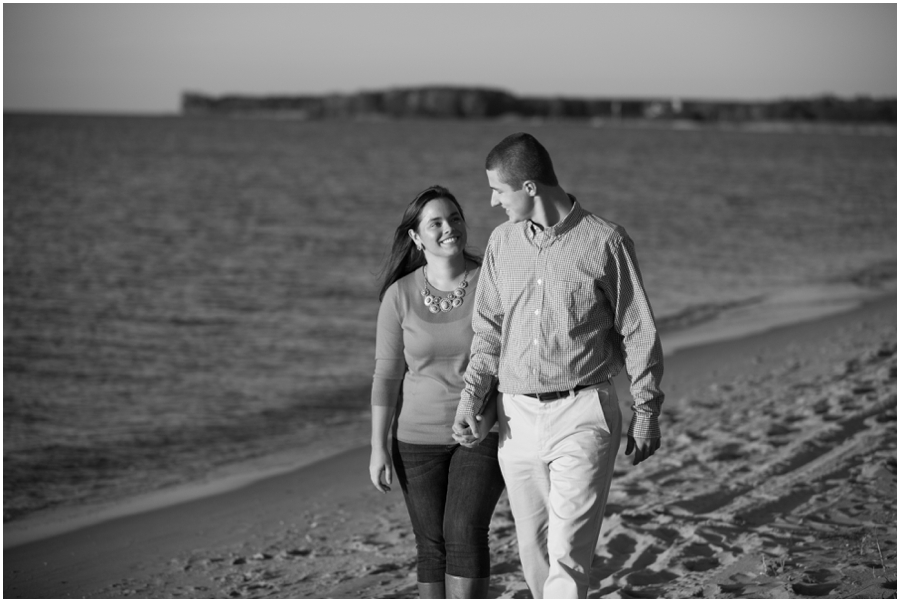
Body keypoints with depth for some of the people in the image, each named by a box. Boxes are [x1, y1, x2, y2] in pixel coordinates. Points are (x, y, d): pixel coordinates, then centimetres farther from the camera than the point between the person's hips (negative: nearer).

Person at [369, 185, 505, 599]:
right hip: (419, 438, 2)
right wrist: (378, 448, -6)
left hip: (484, 432, -1)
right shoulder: (399, 296, -6)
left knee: (465, 532, -16)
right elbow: (386, 374, -3)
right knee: (432, 544, 4)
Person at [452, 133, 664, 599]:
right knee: (533, 549, 12)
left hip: (583, 413, -5)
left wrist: (647, 412, 0)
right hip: (517, 416, 5)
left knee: (567, 552, -10)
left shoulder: (605, 241, -7)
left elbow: (638, 331, -1)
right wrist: (471, 394, 1)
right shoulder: (502, 242, 7)